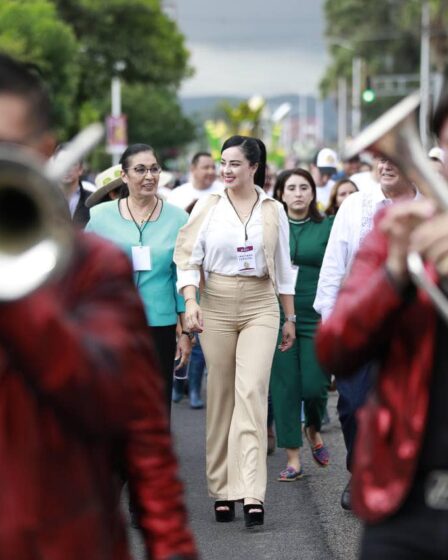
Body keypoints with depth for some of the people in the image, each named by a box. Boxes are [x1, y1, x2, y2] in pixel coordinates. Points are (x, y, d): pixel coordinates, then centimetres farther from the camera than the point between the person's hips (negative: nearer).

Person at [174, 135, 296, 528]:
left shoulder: (273, 211, 6)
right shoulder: (208, 207, 3)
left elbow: (284, 268, 12)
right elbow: (188, 258, -1)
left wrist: (290, 317, 13)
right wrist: (190, 300, -16)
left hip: (260, 306, -1)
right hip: (217, 304, 1)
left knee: (252, 391, -13)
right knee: (220, 395, 4)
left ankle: (252, 494, -17)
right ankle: (223, 488, 12)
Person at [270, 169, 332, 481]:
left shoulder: (328, 227, 3)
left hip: (317, 316, -1)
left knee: (314, 385, -5)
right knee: (285, 386, 1)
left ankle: (314, 430, 28)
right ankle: (293, 458, 10)